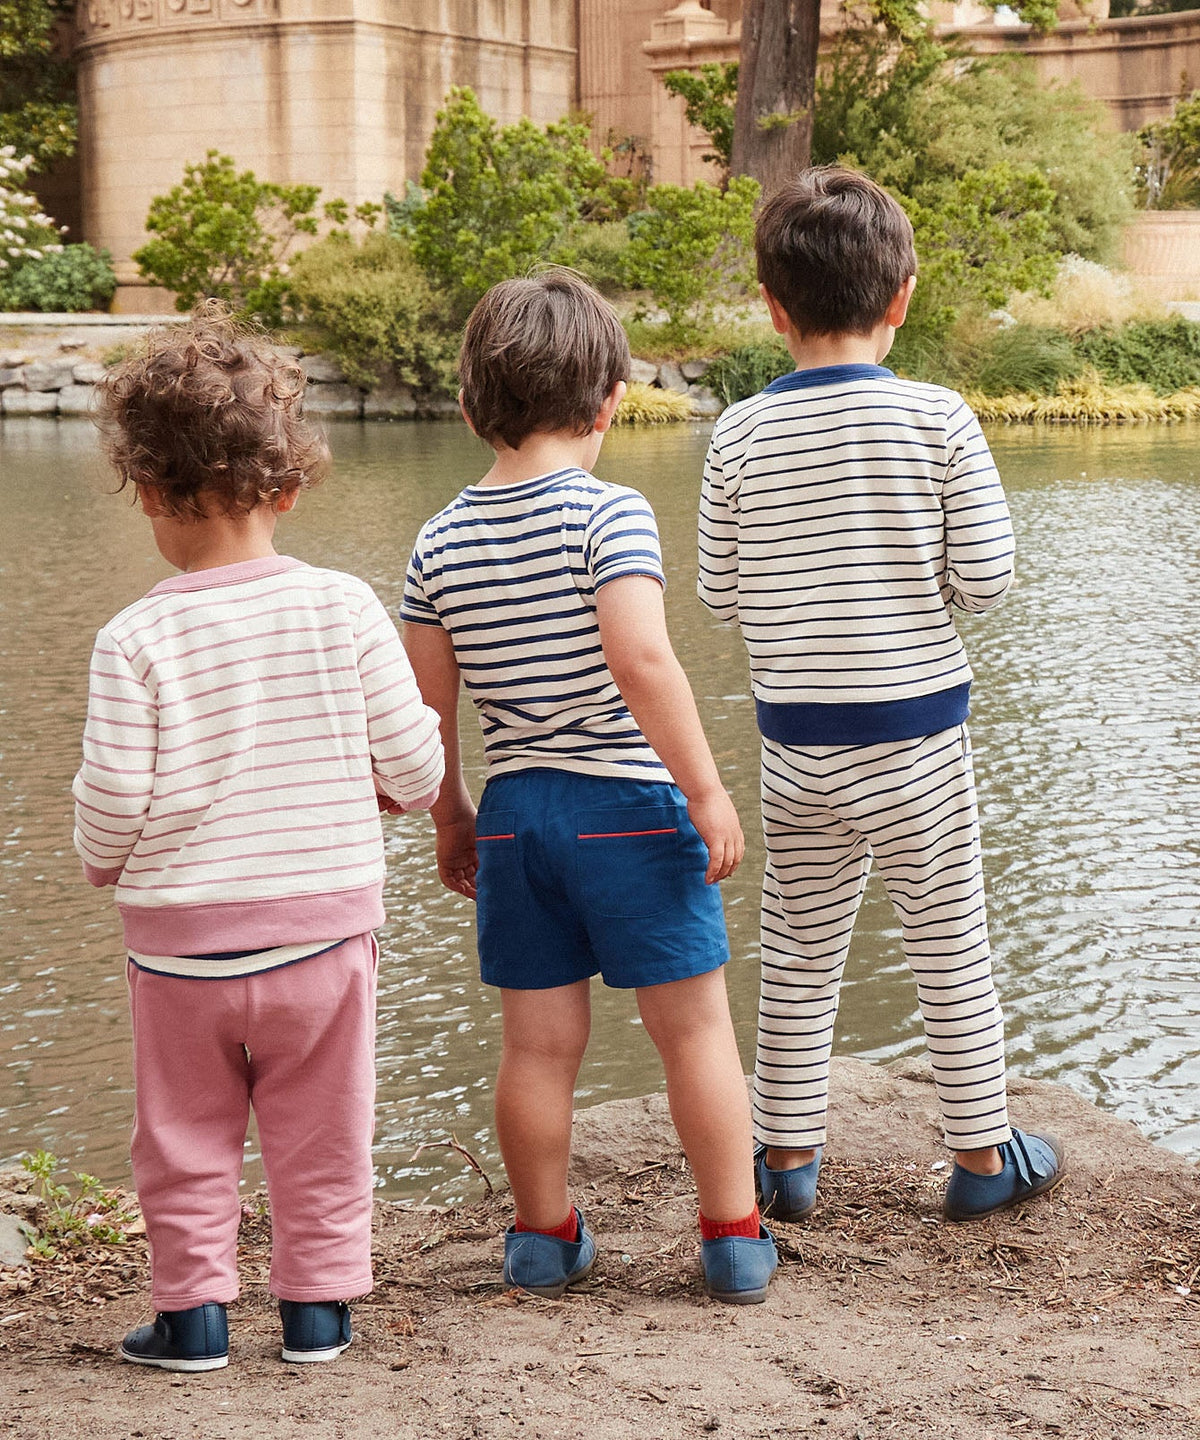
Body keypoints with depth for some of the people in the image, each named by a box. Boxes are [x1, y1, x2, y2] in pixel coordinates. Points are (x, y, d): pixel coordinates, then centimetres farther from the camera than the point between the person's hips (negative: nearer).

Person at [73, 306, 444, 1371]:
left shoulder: (137, 640, -13)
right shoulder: (344, 608, -9)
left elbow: (111, 800, -13)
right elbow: (414, 771, -6)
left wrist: (105, 862, 9)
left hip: (181, 939, -1)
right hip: (325, 924, 1)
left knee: (186, 1138, 16)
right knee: (322, 1136, 16)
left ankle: (193, 1313, 22)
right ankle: (319, 1306, 24)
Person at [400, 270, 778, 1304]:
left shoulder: (441, 541, 4)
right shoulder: (610, 513, -12)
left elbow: (427, 705, 7)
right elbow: (641, 659, -23)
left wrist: (448, 814, 20)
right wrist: (706, 789, -17)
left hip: (513, 812, 5)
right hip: (626, 803, -4)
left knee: (539, 1042, 12)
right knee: (695, 1026, 7)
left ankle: (545, 1239, 23)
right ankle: (735, 1238, 13)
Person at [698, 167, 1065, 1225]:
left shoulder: (740, 437, -5)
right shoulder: (938, 419, -10)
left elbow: (721, 596, 0)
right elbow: (987, 581, -10)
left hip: (794, 740, 2)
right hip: (915, 733, -2)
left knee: (799, 953, 14)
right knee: (951, 948, 11)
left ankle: (788, 1156, 23)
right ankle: (983, 1154, 23)